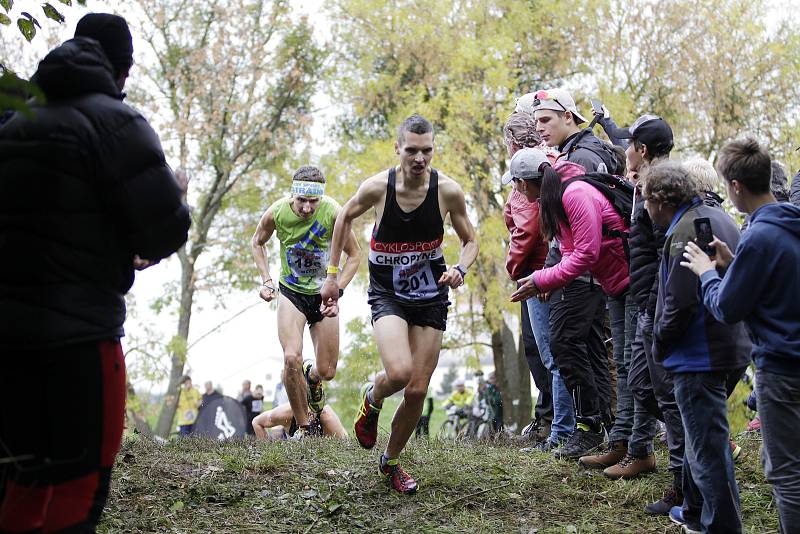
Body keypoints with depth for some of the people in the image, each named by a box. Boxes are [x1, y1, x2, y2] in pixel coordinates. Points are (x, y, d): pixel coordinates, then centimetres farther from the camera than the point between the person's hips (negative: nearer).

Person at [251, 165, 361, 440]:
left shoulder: (333, 213, -23)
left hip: (324, 295, 0)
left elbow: (353, 255, -7)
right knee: (292, 359, -22)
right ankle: (302, 428, -5)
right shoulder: (276, 213, -19)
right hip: (291, 293, 0)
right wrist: (266, 280, -6)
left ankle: (311, 378, 43)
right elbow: (257, 242, 5)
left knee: (327, 371, 3)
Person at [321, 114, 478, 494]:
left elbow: (470, 241, 1)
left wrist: (460, 269, -20)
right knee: (399, 373, -26)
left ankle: (391, 462, 27)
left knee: (417, 391, 3)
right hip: (387, 295, -2)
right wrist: (333, 274, 7)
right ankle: (371, 399, 12)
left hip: (430, 298, 2)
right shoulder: (377, 187, -16)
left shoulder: (448, 191, -14)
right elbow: (345, 217, 5)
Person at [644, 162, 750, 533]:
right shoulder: (720, 218, 12)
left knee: (708, 448, -2)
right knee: (701, 435, 23)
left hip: (700, 358, -11)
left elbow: (679, 303, -24)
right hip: (733, 348, 11)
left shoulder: (685, 232, -19)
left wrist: (660, 345, -7)